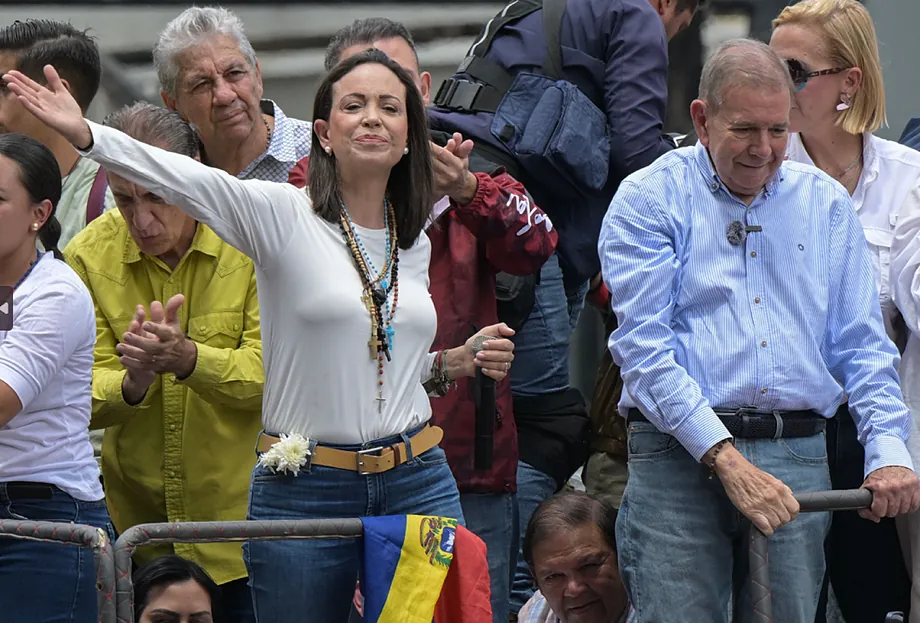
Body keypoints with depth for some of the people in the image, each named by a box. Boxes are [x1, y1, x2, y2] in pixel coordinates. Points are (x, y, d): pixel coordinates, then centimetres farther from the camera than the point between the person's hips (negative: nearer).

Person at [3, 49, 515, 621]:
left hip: (417, 485, 4)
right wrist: (85, 135, -34)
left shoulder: (414, 244, 12)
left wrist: (457, 362, 6)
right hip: (304, 493, -4)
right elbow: (189, 181, -20)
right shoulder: (283, 215, -4)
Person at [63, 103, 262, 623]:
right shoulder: (89, 254, -2)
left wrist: (189, 358, -30)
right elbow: (85, 394, -5)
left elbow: (273, 371, -13)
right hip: (135, 518, 2)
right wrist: (132, 383, -27)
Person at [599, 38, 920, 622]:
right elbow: (643, 346, -9)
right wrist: (727, 460, -18)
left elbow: (861, 345, 14)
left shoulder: (826, 203, 15)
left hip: (799, 458, 3)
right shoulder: (649, 200, 2)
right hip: (680, 456, -3)